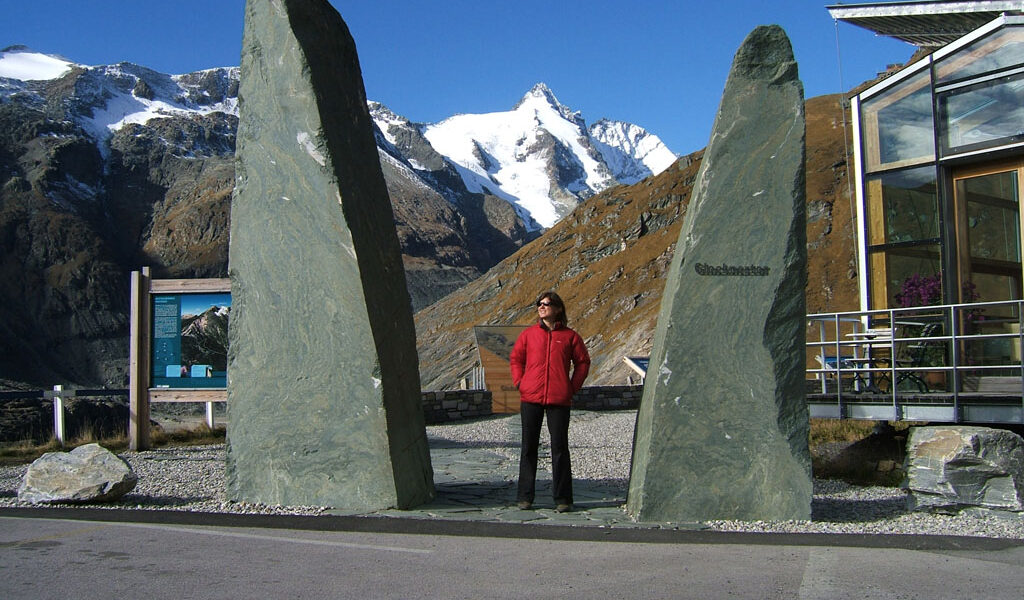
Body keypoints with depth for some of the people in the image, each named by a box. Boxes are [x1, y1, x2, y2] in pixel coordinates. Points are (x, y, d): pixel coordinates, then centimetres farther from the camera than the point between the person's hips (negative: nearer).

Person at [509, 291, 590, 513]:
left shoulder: (569, 336, 5)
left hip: (559, 400, -2)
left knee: (560, 448, 1)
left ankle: (562, 499, 8)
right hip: (530, 398, 2)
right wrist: (519, 382, 5)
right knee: (528, 448, 7)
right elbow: (515, 358, 18)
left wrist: (573, 387, 2)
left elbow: (583, 361, 11)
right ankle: (525, 497, 14)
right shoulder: (528, 334, 9)